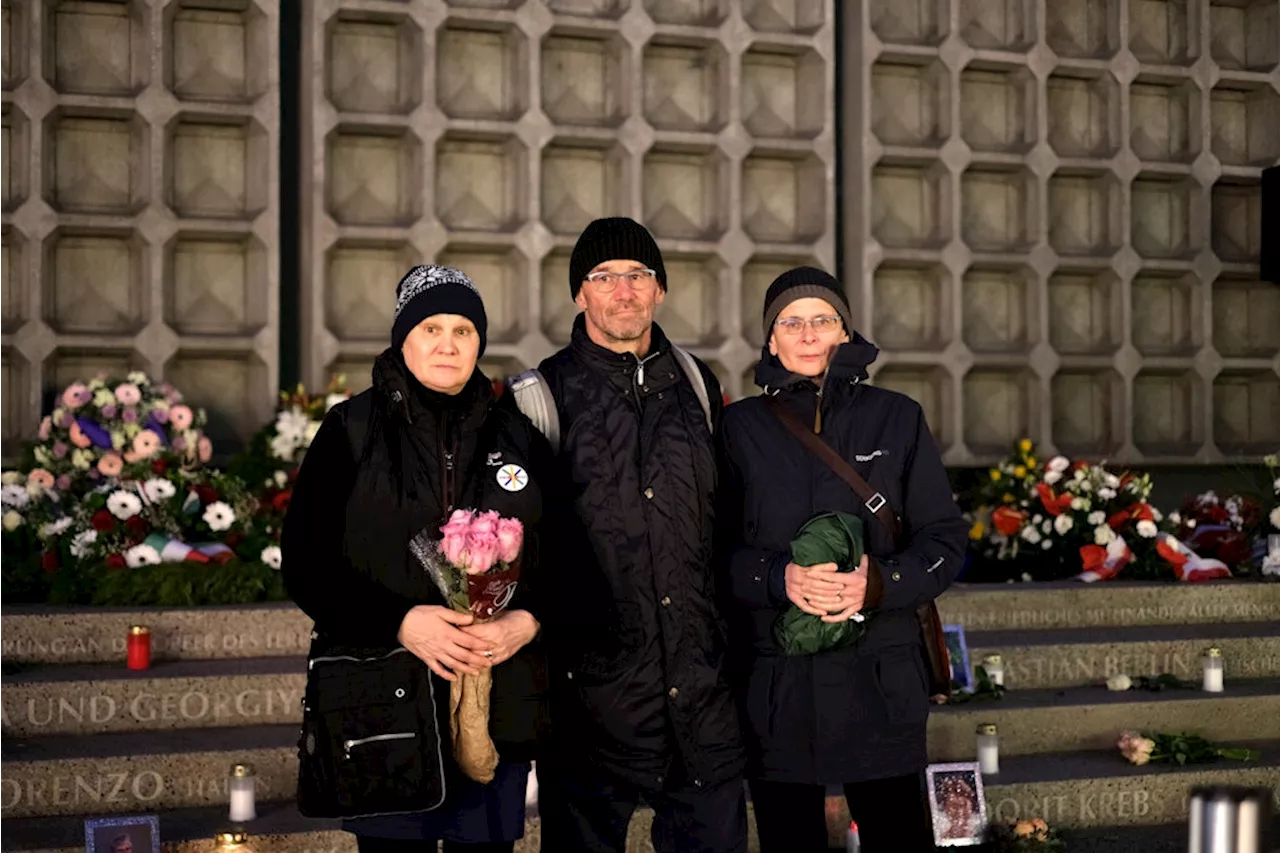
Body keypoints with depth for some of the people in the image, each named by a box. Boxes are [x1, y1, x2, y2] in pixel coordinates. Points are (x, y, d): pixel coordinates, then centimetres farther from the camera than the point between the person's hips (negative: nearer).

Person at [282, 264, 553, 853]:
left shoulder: (517, 436, 9)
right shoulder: (352, 430, 1)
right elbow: (306, 563, -4)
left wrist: (529, 620, -11)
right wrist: (400, 622, -18)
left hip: (501, 709, 3)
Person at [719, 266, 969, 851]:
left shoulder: (896, 419, 6)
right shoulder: (740, 428, 7)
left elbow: (945, 539, 4)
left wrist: (879, 583, -14)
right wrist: (779, 578, -17)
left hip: (880, 684, 0)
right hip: (775, 686, 1)